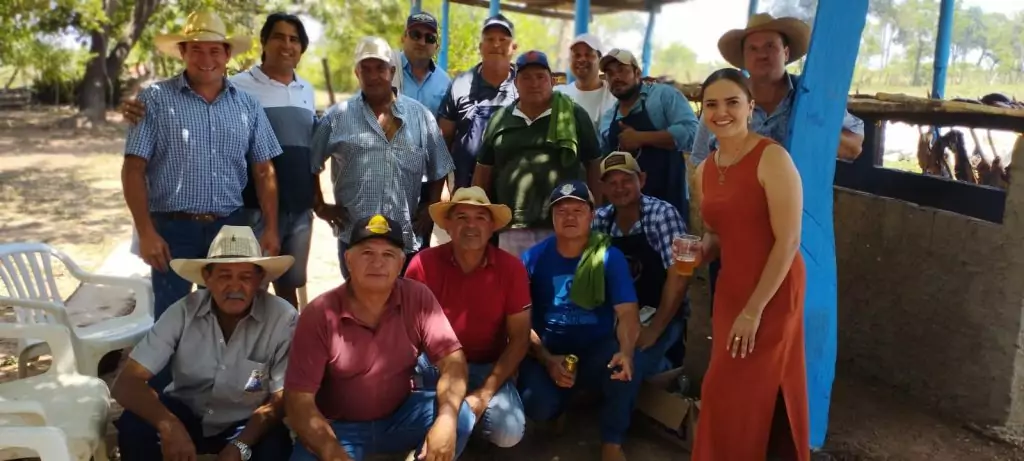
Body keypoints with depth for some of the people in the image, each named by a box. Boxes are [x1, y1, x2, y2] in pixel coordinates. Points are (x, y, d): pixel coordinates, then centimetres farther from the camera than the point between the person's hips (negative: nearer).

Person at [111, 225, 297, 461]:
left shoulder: (283, 319, -21)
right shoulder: (184, 312, -17)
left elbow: (281, 401, -15)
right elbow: (126, 383, -21)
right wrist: (169, 425, -40)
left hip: (247, 425, -1)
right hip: (186, 414, 2)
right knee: (134, 428, -27)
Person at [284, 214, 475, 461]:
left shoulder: (418, 298, -12)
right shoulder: (319, 315, -18)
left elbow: (452, 359, -14)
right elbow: (298, 399, -19)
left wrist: (446, 419, -34)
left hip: (399, 416, 2)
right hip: (338, 427, -2)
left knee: (461, 417, -23)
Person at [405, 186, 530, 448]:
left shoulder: (511, 268, -10)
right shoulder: (424, 264, -12)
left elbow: (519, 338, -7)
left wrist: (484, 394, -14)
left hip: (487, 367, 1)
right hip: (433, 362, 0)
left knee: (508, 434, -23)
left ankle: (467, 414, 11)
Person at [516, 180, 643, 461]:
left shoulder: (610, 257, -5)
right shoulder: (534, 258, -4)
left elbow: (627, 313, -13)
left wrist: (625, 352, -35)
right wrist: (548, 361, -19)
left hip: (598, 351, 0)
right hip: (548, 353, 0)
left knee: (631, 365, -32)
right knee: (537, 405, -29)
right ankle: (558, 401, 12)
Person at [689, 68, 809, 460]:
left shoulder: (772, 158, -16)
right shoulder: (704, 171, 6)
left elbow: (788, 241, -19)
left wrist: (754, 309, -19)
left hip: (773, 295, -6)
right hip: (729, 291, 7)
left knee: (749, 396, 2)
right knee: (727, 396, 14)